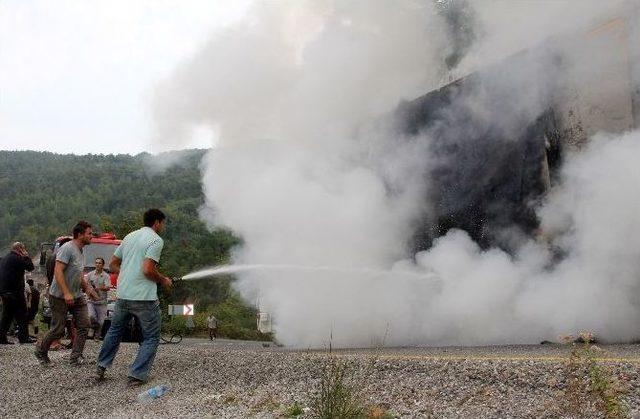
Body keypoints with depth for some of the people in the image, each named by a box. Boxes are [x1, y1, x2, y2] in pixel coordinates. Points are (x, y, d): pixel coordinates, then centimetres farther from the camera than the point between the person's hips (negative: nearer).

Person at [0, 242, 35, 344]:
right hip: (15, 292, -9)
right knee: (21, 315, -1)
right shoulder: (17, 259, -12)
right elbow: (30, 267, -13)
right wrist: (26, 256, -1)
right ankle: (23, 337, -1)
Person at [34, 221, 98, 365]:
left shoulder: (80, 251, 12)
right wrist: (66, 293, -29)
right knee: (58, 330, 1)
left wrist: (87, 288, 16)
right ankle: (40, 351, 25)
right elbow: (58, 271, -25)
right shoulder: (67, 248, -17)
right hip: (60, 297, -8)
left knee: (84, 325, -2)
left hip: (76, 296, 8)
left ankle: (75, 357, 4)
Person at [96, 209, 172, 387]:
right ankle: (136, 375, 2)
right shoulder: (156, 240, -9)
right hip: (145, 298, -7)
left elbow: (112, 264, 18)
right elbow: (148, 270, -19)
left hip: (123, 296, 7)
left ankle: (101, 366, 30)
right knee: (151, 338, 7)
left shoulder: (130, 236, 14)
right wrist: (163, 280, -4)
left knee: (114, 330, 26)